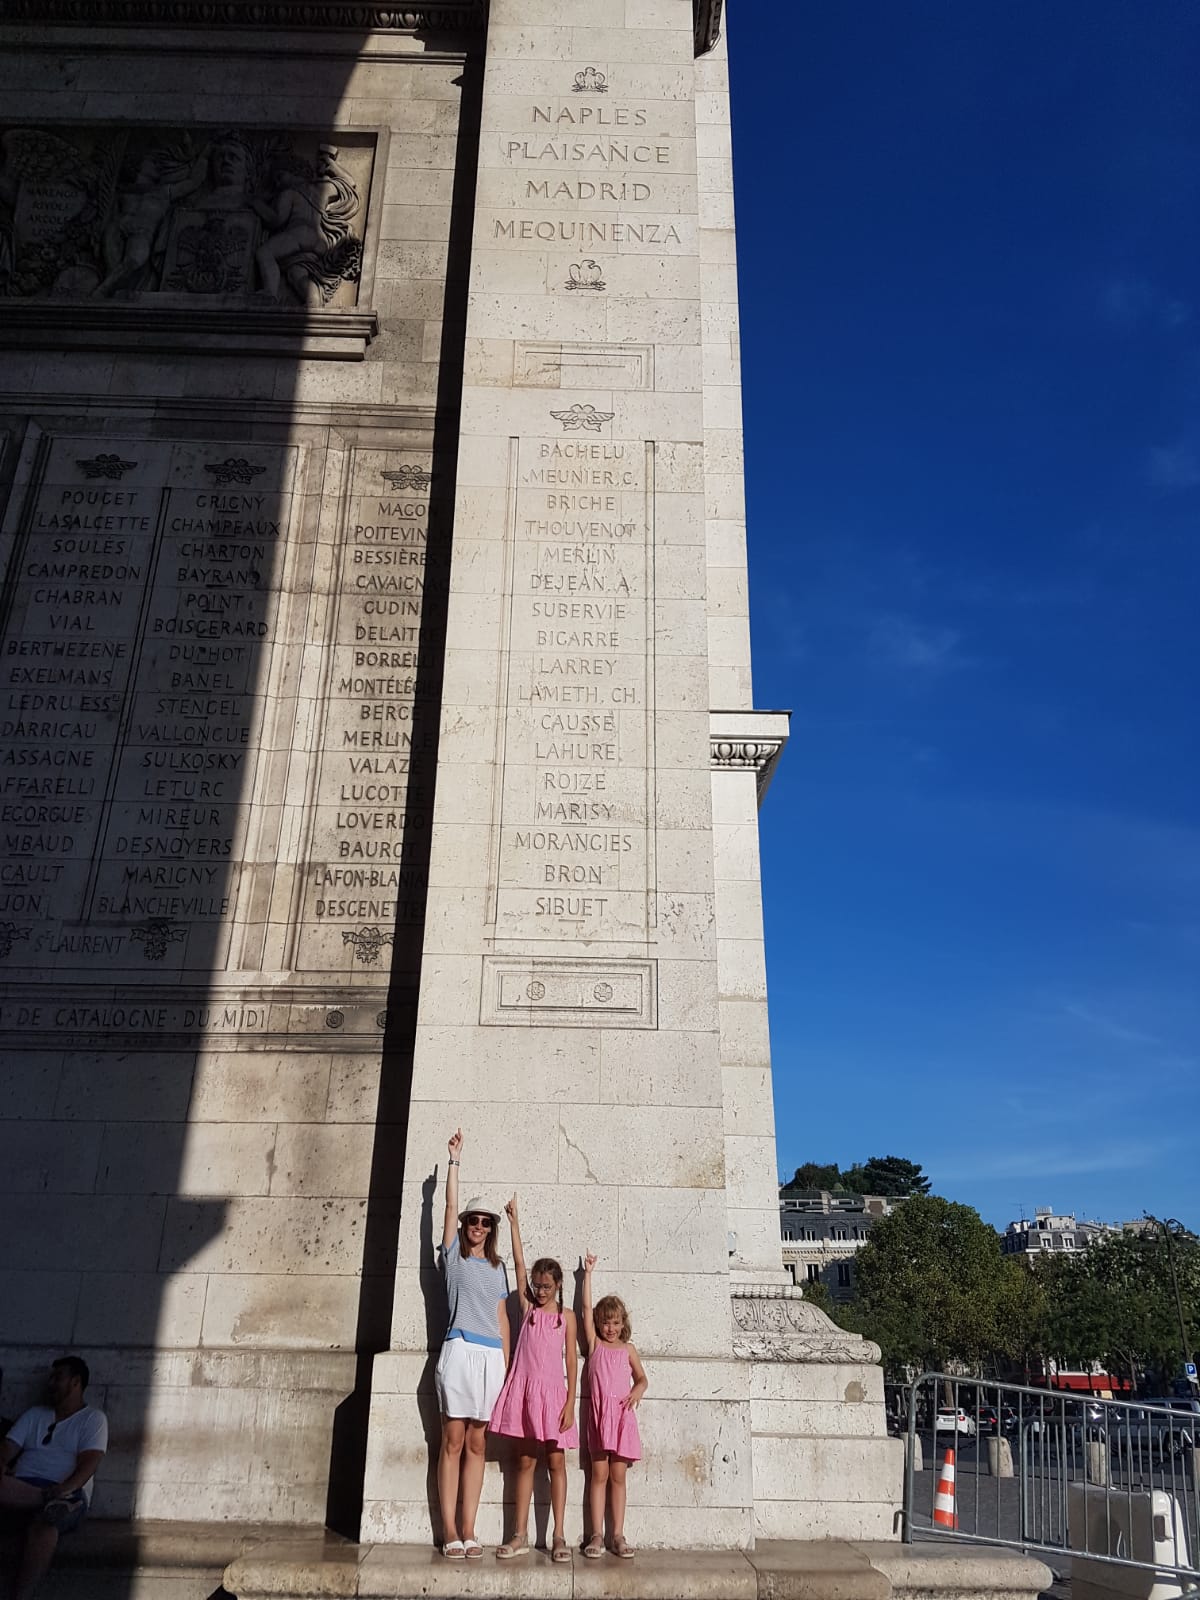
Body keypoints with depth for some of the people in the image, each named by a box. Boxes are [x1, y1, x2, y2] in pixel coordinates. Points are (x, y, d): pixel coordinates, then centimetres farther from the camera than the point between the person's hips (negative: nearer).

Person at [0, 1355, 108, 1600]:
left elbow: (89, 1463, -5)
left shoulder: (93, 1418, 8)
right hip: (20, 1490, 4)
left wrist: (62, 1491, -23)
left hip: (67, 1494, -4)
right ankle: (50, 1503, -32)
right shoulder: (34, 1415, 24)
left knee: (43, 1524, -39)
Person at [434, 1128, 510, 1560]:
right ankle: (449, 1532, 0)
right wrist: (454, 1161, 0)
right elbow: (451, 1205, 1)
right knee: (453, 1442, -3)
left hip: (492, 1356, 4)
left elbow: (502, 1317, 16)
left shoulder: (497, 1267, 18)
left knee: (476, 1445, 4)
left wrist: (507, 1363, 10)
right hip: (460, 1351, -3)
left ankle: (468, 1530, 7)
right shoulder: (453, 1256, 8)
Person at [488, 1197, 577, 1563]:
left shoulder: (566, 1316, 4)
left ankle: (559, 1536, 7)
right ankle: (520, 1536, 12)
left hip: (553, 1392, -2)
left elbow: (571, 1360, 2)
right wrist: (514, 1220, 0)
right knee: (525, 1461, 7)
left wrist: (570, 1402, -5)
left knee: (556, 1462, 1)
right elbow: (519, 1262, 3)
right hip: (524, 1389, 2)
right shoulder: (528, 1307, 7)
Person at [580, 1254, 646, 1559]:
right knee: (599, 1474, -1)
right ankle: (596, 1535, 3)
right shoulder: (595, 1344, 9)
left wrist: (637, 1391, -10)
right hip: (599, 1411, -1)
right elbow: (587, 1308, 6)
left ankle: (617, 1534, 8)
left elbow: (641, 1377, 13)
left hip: (623, 1413, 1)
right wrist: (588, 1272, 6)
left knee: (618, 1476, 3)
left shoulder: (628, 1349, 13)